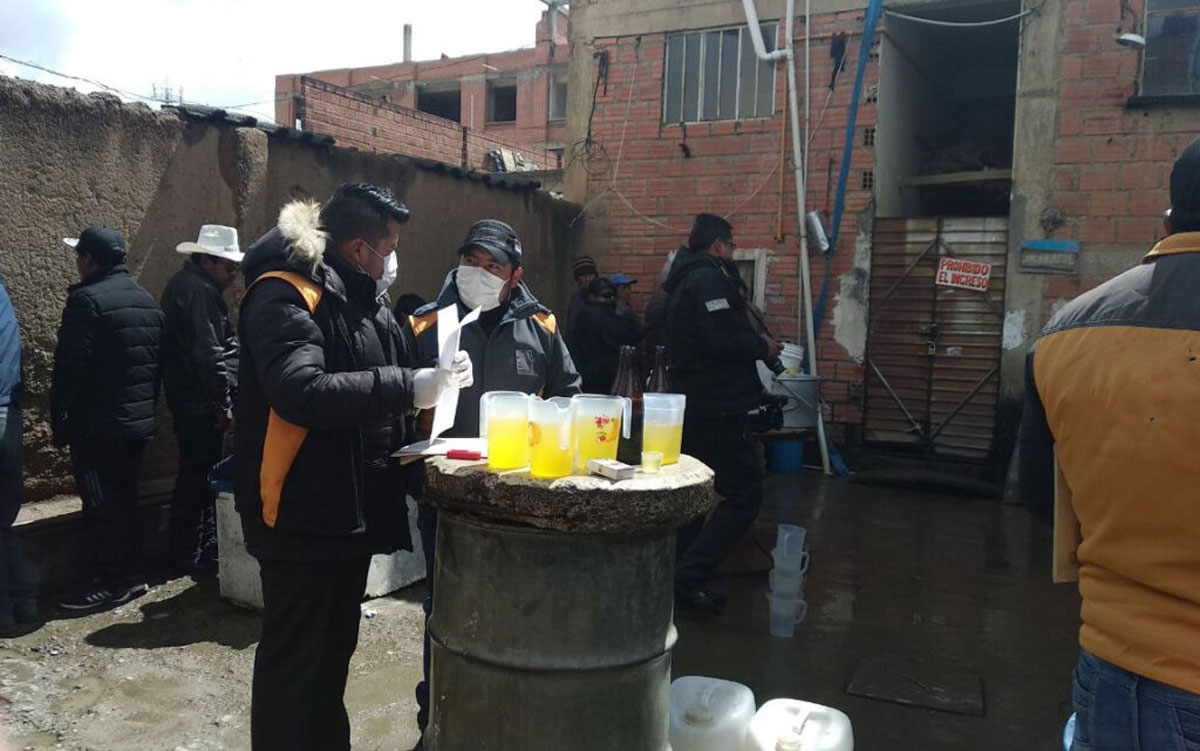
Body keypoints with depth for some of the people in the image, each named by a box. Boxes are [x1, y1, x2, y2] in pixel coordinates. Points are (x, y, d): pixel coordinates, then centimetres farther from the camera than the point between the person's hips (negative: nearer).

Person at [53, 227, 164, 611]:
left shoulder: (86, 300, -15)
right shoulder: (147, 300, 10)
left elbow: (69, 368, -17)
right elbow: (158, 363, 15)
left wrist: (60, 420, -9)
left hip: (97, 425, -8)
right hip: (139, 421, 8)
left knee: (100, 505, 0)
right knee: (125, 499, 15)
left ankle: (111, 583, 6)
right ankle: (132, 574, 22)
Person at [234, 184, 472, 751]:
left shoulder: (363, 297, 12)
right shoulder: (285, 294, -16)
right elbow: (301, 394, -30)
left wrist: (435, 380, 1)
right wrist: (406, 387, -26)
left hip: (353, 508, 9)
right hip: (301, 513, -9)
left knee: (334, 650, 22)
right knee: (292, 662, 4)